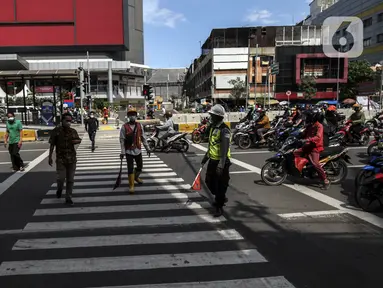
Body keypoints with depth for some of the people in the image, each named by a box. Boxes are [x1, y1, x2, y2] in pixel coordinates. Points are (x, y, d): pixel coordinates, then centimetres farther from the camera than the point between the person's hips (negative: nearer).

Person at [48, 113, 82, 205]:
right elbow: (52, 145, -1)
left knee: (70, 179, 5)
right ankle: (59, 189, 30)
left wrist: (76, 141, -8)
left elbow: (79, 140, 16)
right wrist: (50, 157, -3)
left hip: (72, 159, 3)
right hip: (60, 159, -3)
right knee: (61, 178, -4)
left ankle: (68, 198, 16)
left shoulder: (73, 131, 5)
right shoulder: (56, 131, -3)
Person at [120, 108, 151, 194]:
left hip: (138, 150, 4)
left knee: (140, 167, 16)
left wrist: (147, 148, 8)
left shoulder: (139, 125, 3)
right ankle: (131, 185, 7)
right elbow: (122, 140, -10)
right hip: (129, 151, -4)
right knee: (130, 169, -5)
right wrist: (122, 152, -13)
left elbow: (143, 138, 8)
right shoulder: (124, 127, -9)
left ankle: (136, 177, 46)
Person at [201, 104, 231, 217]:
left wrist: (221, 165, -29)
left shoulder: (224, 130, -19)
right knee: (209, 181, 18)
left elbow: (224, 149, -25)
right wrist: (205, 157, 24)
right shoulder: (213, 127, 10)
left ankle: (219, 207, 14)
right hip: (212, 160, 9)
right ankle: (221, 198, 39)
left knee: (220, 185, 1)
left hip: (221, 162, -9)